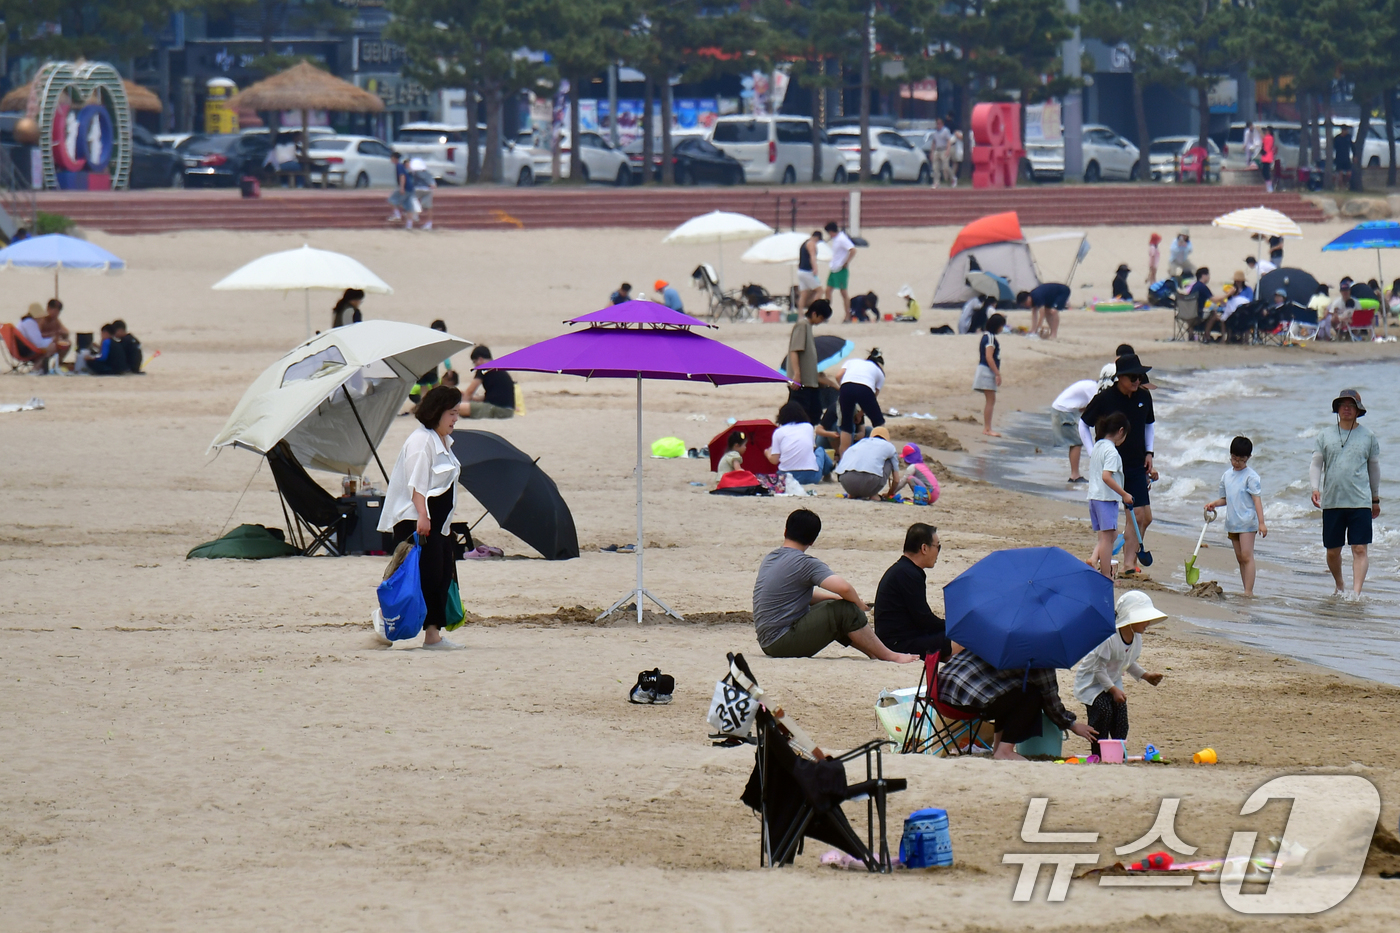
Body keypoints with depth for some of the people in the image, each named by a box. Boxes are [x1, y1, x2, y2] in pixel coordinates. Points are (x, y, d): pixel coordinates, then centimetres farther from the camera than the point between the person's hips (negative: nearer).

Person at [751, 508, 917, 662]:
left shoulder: (770, 558, 12)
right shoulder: (805, 563, -16)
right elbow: (844, 587, -27)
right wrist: (859, 603, -5)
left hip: (767, 641, 9)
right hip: (783, 644, -9)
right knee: (847, 611, -11)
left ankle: (875, 652, 26)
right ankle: (889, 656, -1)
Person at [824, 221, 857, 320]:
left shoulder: (842, 239, -16)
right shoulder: (835, 239, 11)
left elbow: (853, 251, -25)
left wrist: (846, 263, -19)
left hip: (841, 270, -9)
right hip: (833, 269, 9)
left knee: (844, 292, -3)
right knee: (828, 290, 6)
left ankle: (847, 317, 2)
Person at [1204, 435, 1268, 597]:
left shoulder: (1251, 476, -8)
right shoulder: (1227, 475, 11)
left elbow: (1257, 499, -11)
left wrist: (1261, 522, -16)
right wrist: (1214, 503, 0)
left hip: (1247, 522, -7)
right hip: (1232, 523, 7)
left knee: (1246, 556, -13)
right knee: (1240, 558, 8)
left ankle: (1249, 592, -15)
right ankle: (1246, 591, 11)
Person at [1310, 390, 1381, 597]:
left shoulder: (1368, 436, 7)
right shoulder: (1326, 435, 8)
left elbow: (1374, 468, 15)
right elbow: (1316, 465, 9)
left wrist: (1376, 499, 19)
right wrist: (1315, 488, -9)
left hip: (1360, 502, -2)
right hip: (1331, 501, 2)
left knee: (1359, 549, -12)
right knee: (1333, 551, 7)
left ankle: (1356, 593, -16)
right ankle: (1339, 587, 29)